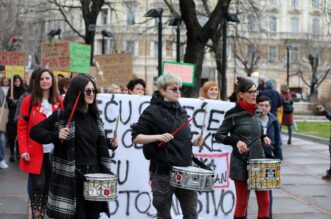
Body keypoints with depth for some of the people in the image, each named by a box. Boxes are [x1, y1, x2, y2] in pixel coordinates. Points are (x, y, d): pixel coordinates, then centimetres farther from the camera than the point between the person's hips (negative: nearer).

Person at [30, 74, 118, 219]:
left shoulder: (95, 116, 12)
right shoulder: (62, 116, -7)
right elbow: (35, 131, -6)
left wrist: (110, 143, 5)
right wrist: (56, 135, -20)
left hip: (94, 174, 6)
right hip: (72, 177, -6)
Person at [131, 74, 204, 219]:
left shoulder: (181, 111, 12)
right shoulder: (153, 111, -7)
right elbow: (136, 137, -11)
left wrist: (194, 142, 5)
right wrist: (158, 137, -24)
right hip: (163, 171, -6)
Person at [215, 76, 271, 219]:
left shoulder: (255, 112, 9)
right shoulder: (233, 114, -9)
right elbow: (218, 135, -9)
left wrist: (263, 137, 3)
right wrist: (236, 141, -23)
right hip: (241, 163, -6)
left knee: (264, 201, 3)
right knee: (242, 202, 2)